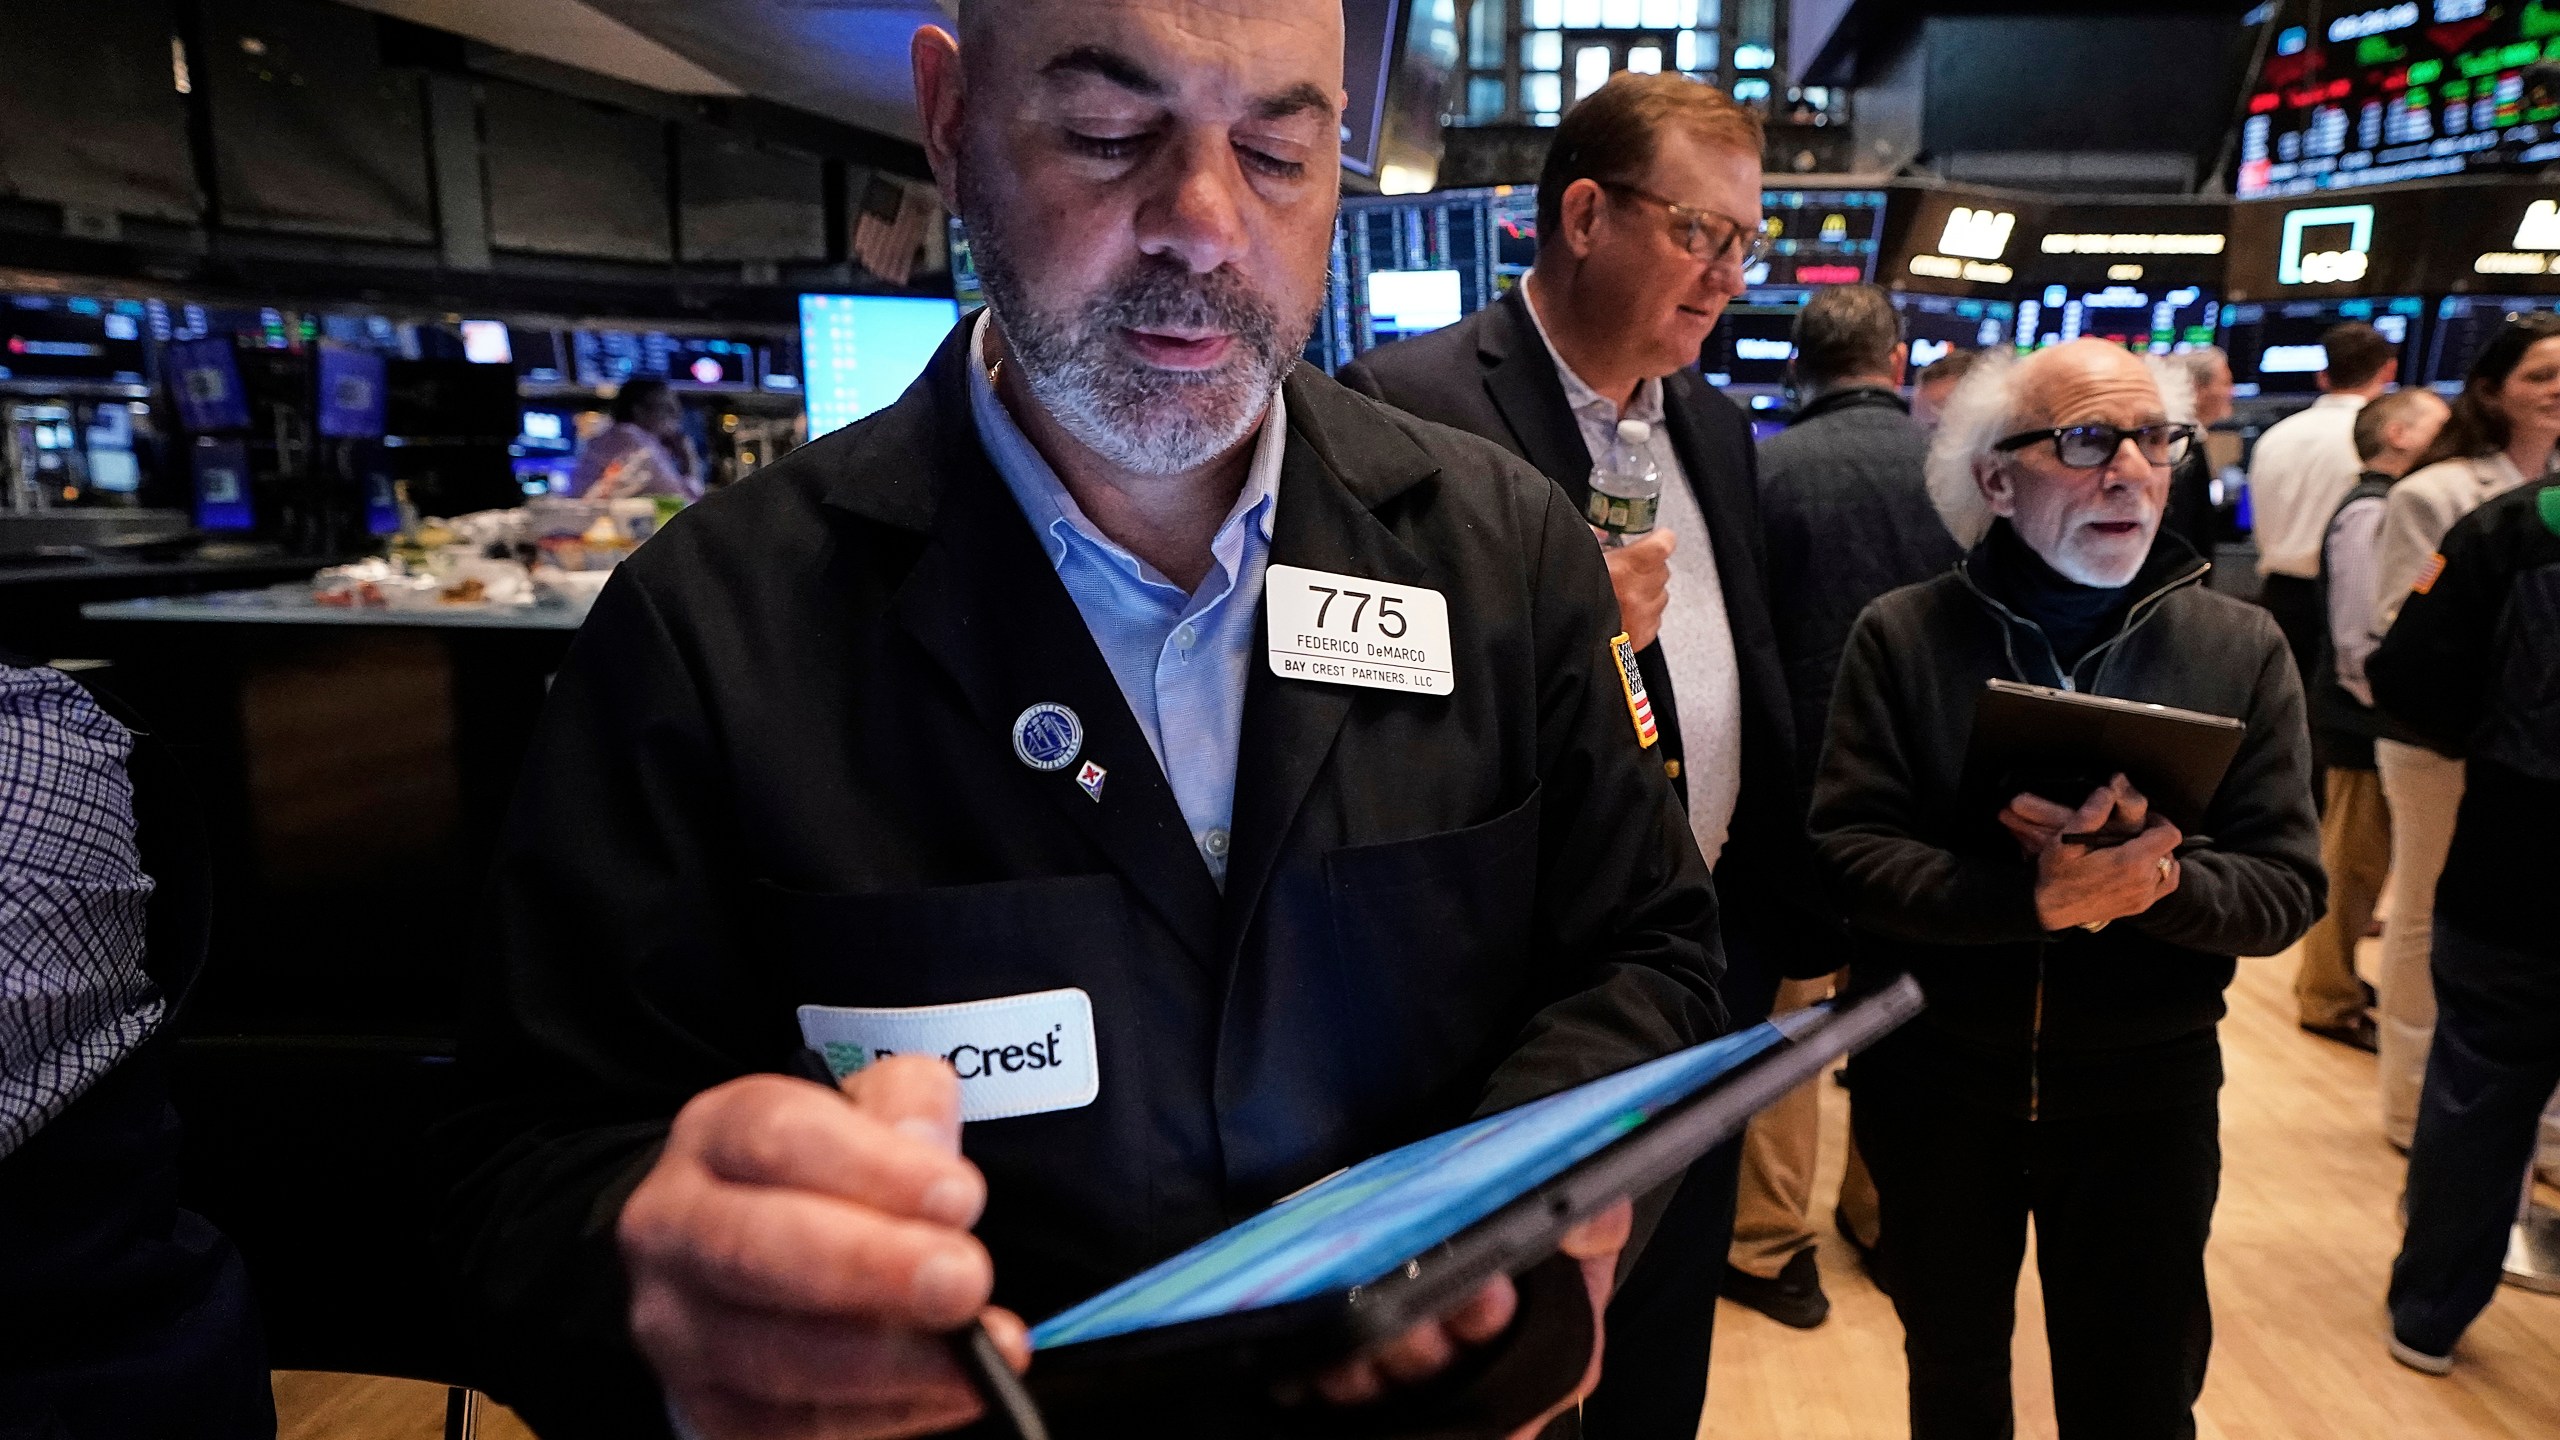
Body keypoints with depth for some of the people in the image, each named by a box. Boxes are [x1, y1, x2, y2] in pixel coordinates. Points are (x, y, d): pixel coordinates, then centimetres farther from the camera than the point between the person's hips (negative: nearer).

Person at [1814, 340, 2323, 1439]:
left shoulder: (2243, 648, -3)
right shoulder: (1900, 636, -8)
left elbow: (2285, 886, -6)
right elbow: (1847, 852, -15)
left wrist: (2160, 883, -27)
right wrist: (2032, 899, -29)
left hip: (2147, 1088, 1)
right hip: (1932, 1083, -1)